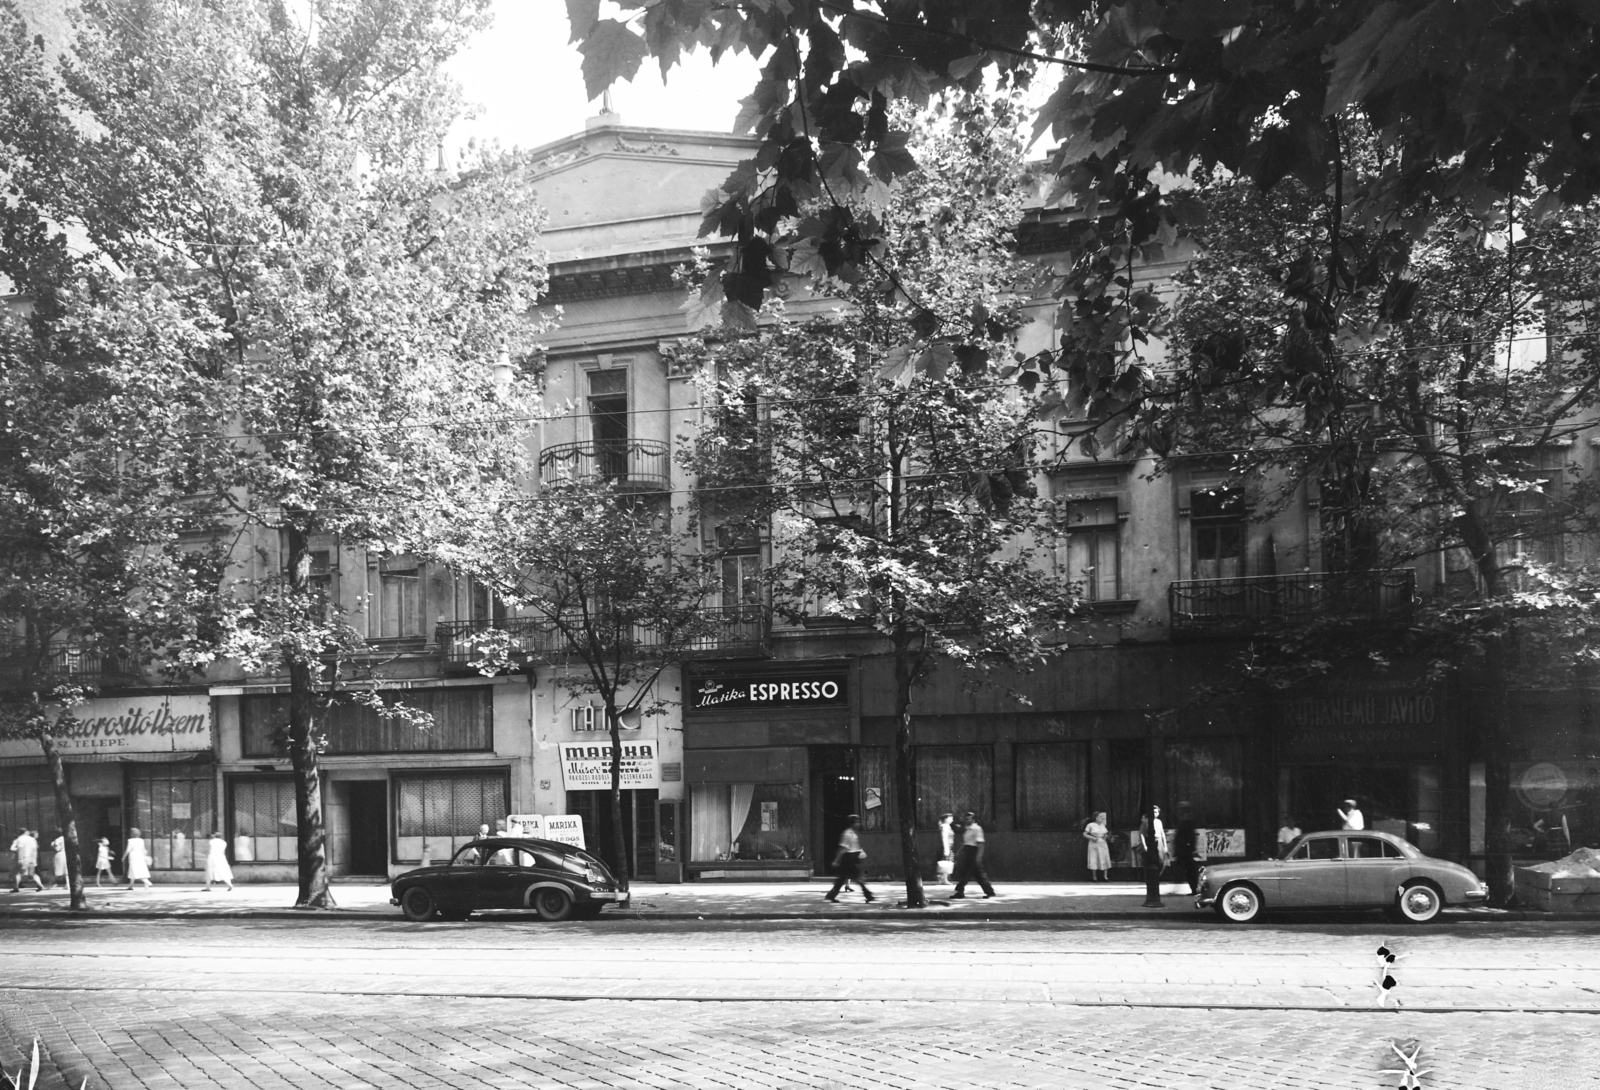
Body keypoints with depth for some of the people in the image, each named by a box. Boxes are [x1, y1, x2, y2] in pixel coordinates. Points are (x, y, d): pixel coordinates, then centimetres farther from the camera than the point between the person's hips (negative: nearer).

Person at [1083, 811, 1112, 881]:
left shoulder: (1103, 825, 11)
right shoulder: (1090, 825, -4)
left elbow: (1106, 834, 20)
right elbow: (1084, 834, -3)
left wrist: (1106, 836, -3)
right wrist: (1093, 838, -15)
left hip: (1103, 845, 4)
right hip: (1094, 844, -4)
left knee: (1105, 860, -1)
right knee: (1094, 861, -4)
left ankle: (1105, 876, 7)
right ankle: (1094, 877, 5)